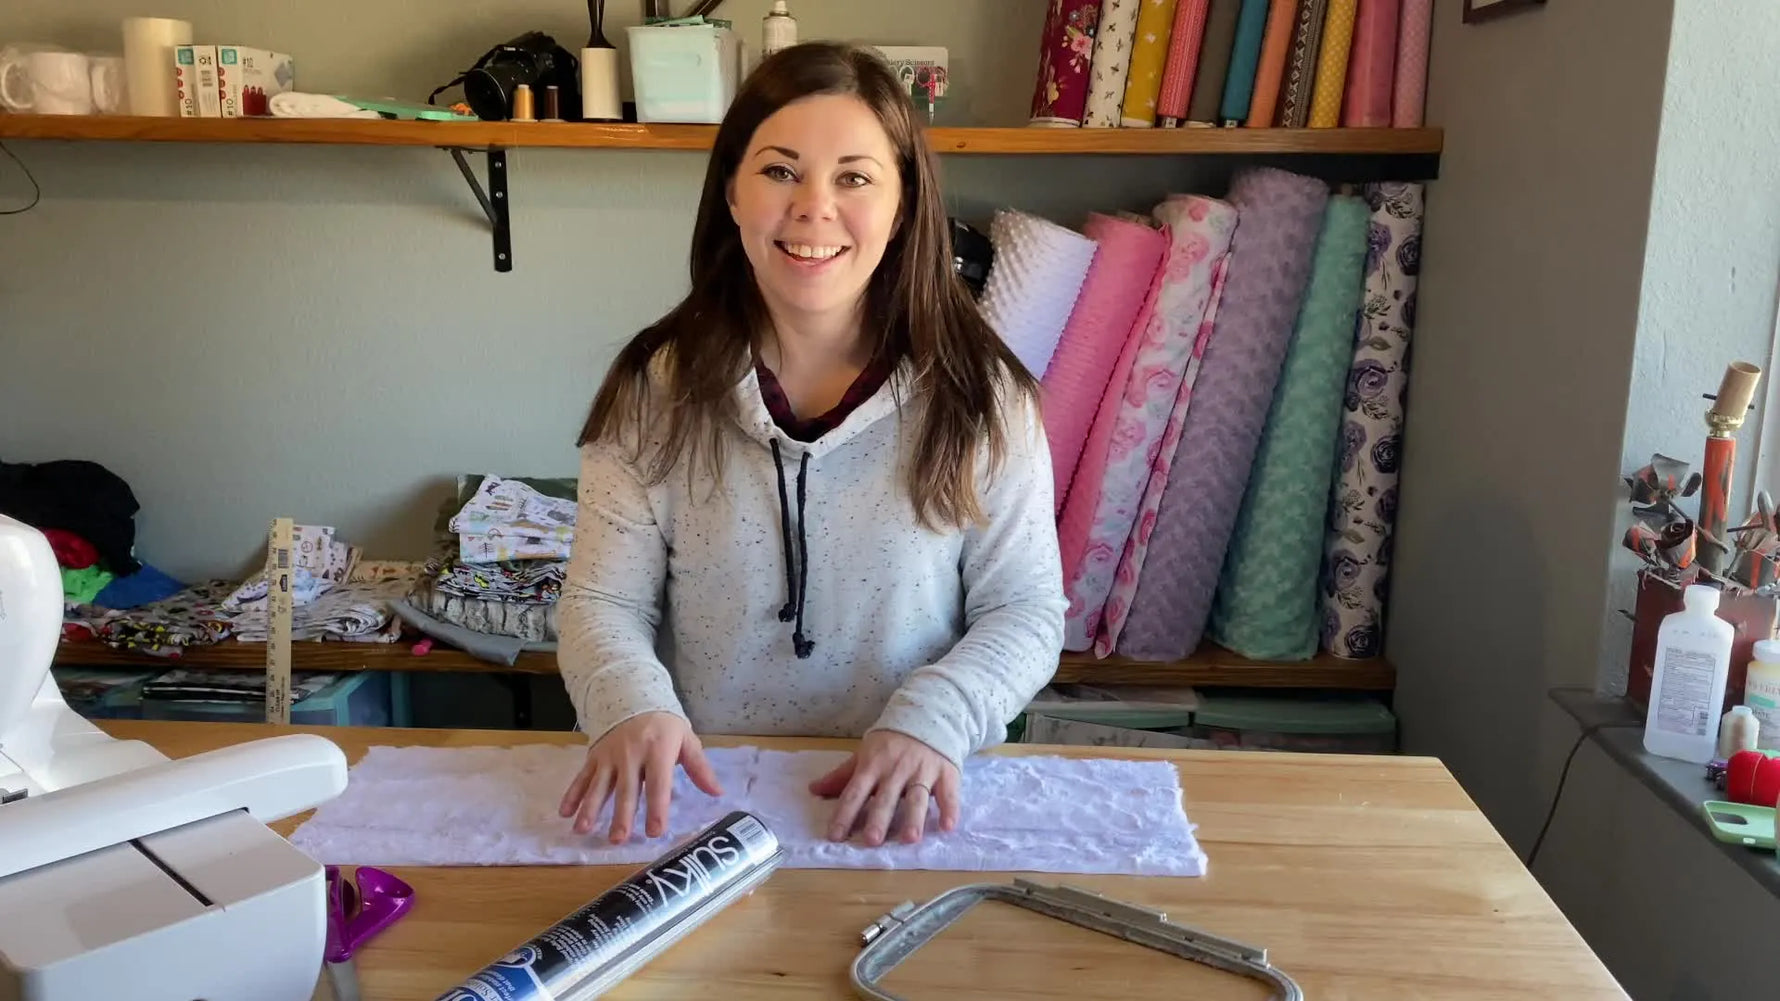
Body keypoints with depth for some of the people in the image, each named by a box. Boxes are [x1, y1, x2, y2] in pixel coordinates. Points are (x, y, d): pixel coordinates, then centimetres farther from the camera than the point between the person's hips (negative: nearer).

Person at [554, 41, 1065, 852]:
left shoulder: (978, 392, -2)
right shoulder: (656, 388, 1)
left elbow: (1025, 611, -1)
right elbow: (602, 604, 1)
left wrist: (931, 723, -18)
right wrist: (634, 709, -20)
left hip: (907, 803, 0)